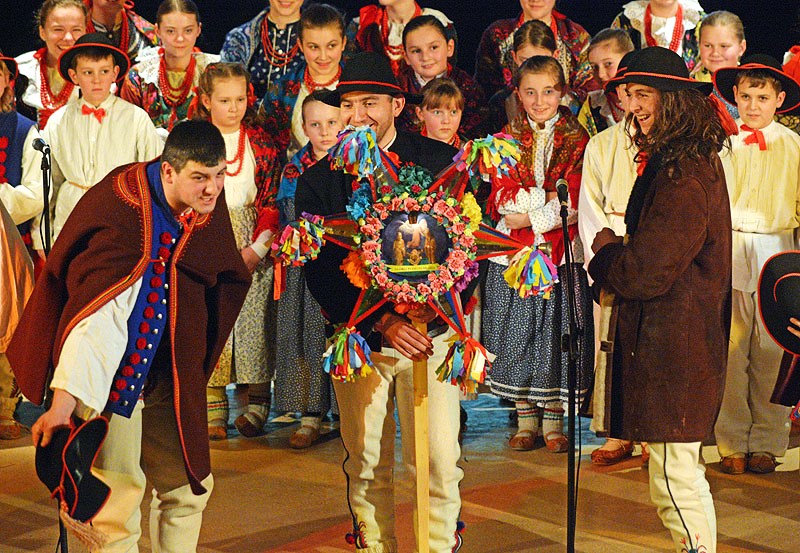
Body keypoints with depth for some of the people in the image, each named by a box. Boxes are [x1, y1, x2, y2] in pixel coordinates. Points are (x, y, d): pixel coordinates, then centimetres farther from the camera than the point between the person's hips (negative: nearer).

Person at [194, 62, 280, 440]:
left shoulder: (261, 143, 6)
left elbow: (272, 200, 3)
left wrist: (258, 248, -9)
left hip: (252, 249, 0)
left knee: (254, 320, -2)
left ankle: (256, 405, 6)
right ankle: (214, 410, 2)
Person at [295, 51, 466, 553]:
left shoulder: (442, 162, -1)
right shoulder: (319, 179, 1)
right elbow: (320, 271, -4)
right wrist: (382, 322, -17)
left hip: (431, 329, -1)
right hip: (359, 334, 1)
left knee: (439, 461, -5)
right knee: (367, 464, 7)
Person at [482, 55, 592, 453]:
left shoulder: (577, 139, 4)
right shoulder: (506, 139, 9)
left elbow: (576, 201, -5)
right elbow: (500, 200, 0)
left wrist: (529, 215, -13)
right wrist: (550, 200, -12)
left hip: (561, 253, -1)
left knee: (558, 333, 0)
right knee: (517, 333, 3)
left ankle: (554, 421, 10)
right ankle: (526, 418, 13)